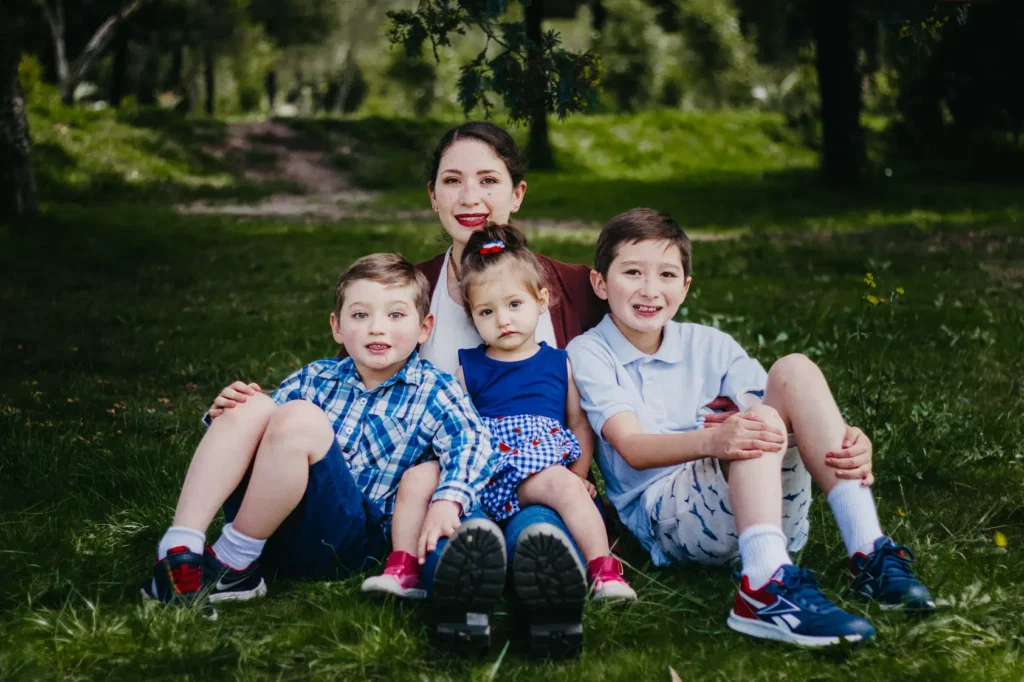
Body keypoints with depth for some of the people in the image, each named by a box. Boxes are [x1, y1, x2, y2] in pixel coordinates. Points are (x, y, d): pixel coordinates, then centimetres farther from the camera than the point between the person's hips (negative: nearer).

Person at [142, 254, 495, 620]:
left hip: (346, 539, -4)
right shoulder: (316, 379, 19)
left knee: (301, 418, -27)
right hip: (264, 524, 4)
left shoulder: (434, 392, 6)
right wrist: (225, 414, 1)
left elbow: (471, 442, -12)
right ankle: (180, 548, -27)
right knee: (251, 407, -17)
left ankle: (235, 565, -18)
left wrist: (447, 501, -33)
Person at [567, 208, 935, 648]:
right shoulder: (588, 353, 2)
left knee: (794, 370, -15)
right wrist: (711, 441, -35)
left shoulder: (710, 346, 17)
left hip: (771, 514, 5)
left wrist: (850, 445, -18)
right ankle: (767, 589, -48)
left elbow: (776, 418, 5)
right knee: (760, 422, -29)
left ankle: (868, 550, -24)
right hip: (663, 512, -5)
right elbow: (632, 447, -14)